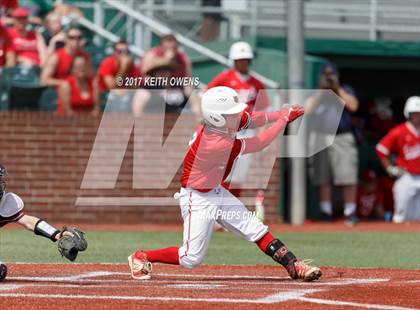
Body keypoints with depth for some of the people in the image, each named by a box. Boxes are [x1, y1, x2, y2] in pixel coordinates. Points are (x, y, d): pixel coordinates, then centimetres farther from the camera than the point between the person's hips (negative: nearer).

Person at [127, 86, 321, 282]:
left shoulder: (219, 124, -11)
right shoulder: (218, 145, -33)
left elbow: (250, 119, -2)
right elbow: (257, 144, -24)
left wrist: (278, 114, -19)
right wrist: (283, 120, -16)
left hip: (216, 193, 9)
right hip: (198, 200, -9)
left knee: (258, 231, 2)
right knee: (191, 259, -4)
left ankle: (294, 266, 3)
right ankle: (141, 258, 13)